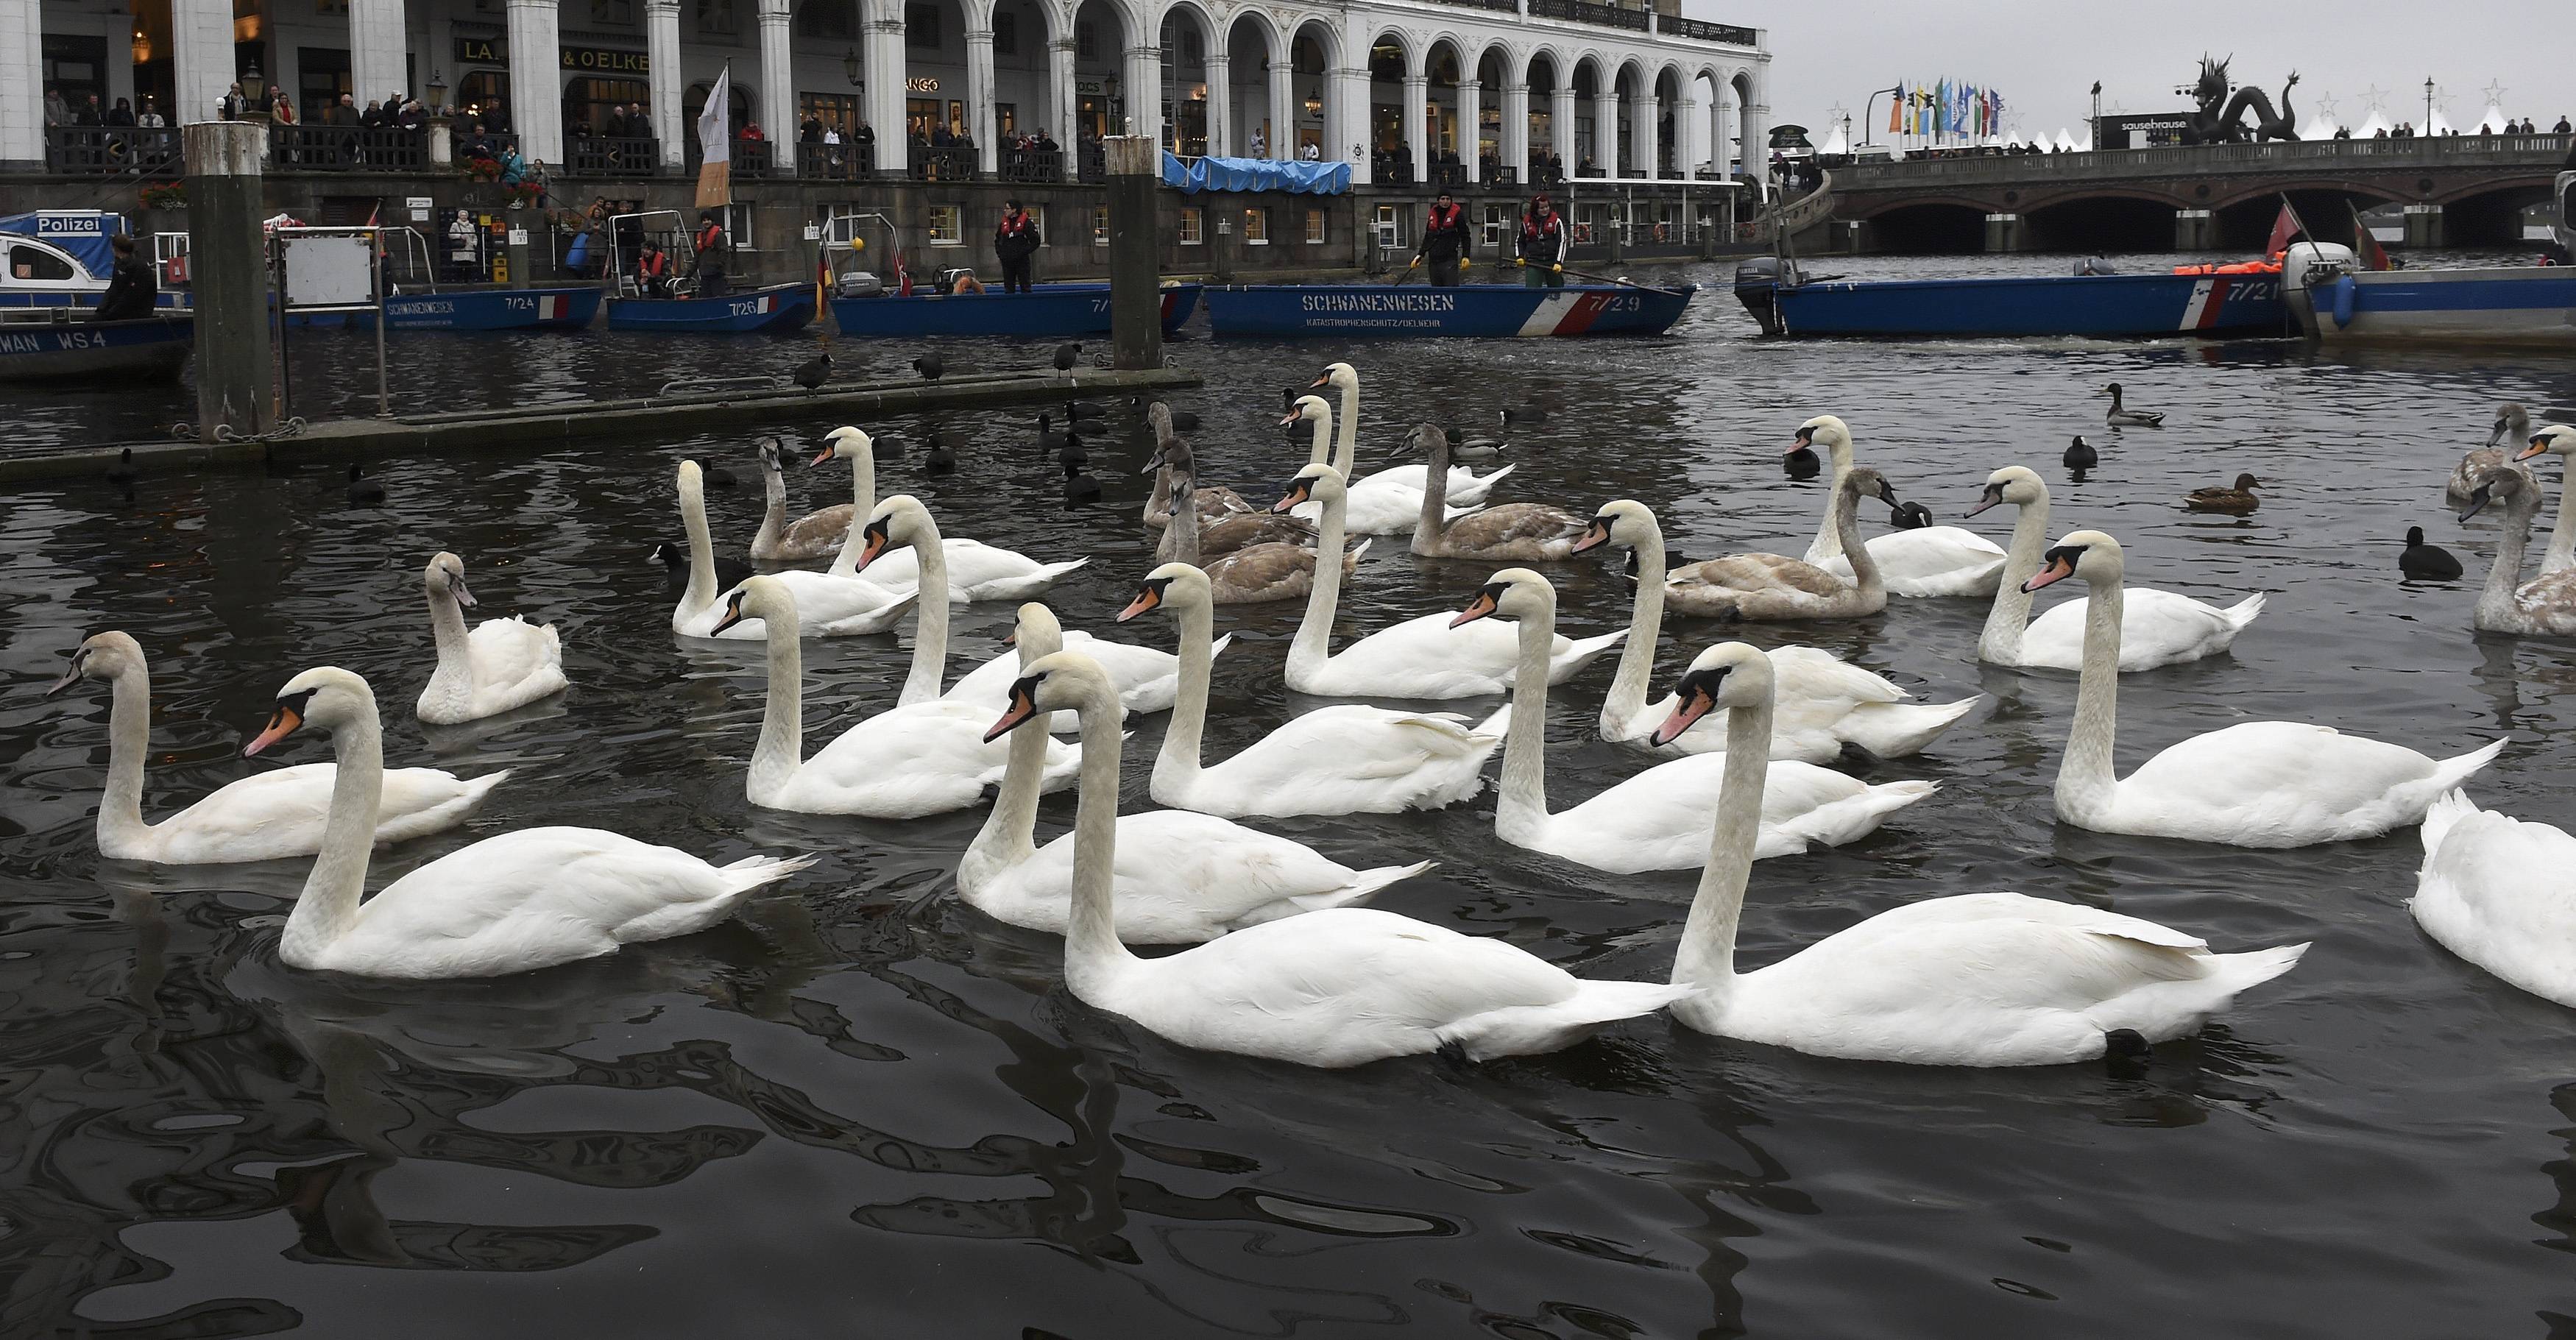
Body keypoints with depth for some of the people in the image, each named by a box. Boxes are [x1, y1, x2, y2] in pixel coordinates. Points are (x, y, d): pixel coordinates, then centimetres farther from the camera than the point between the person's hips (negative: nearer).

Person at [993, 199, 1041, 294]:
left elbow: (1036, 241, -6)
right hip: (1007, 261, 5)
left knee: (1025, 287, -2)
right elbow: (997, 239, 23)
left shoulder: (1026, 223, -7)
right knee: (1008, 288, 7)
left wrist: (1024, 251, -13)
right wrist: (999, 252, 8)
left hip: (1022, 261, -5)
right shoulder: (1004, 223, 9)